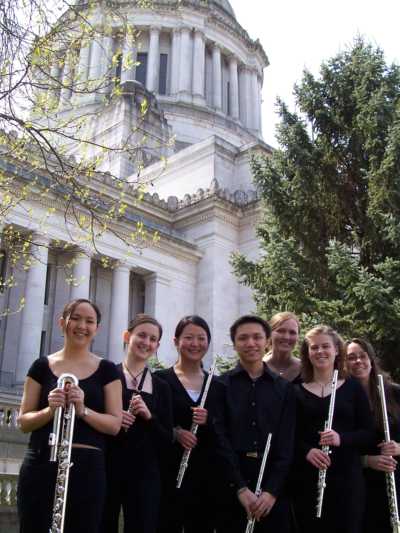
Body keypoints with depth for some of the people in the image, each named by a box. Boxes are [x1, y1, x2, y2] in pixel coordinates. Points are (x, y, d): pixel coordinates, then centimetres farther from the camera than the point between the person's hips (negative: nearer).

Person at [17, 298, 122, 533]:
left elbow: (115, 425, 0)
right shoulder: (42, 366, 7)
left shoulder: (107, 369, 5)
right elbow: (24, 422, 5)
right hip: (40, 466, 0)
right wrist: (50, 410, -15)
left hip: (87, 468, 0)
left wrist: (82, 410, -17)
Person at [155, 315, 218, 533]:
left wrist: (208, 421, -10)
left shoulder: (216, 384, 10)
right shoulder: (161, 379, -1)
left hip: (206, 472, 4)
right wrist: (174, 431, -17)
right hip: (169, 470, -3)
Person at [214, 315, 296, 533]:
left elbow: (286, 443, 1)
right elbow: (220, 439, -6)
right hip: (231, 486, -1)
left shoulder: (284, 388, 7)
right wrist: (240, 488, -16)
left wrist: (272, 490, -11)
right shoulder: (221, 385, 1)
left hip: (273, 487, 2)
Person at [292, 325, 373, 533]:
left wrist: (341, 438, -16)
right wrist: (307, 451, -16)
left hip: (347, 477, 0)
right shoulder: (296, 391, 4)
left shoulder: (353, 388, 5)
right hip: (307, 479, 0)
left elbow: (369, 433, 2)